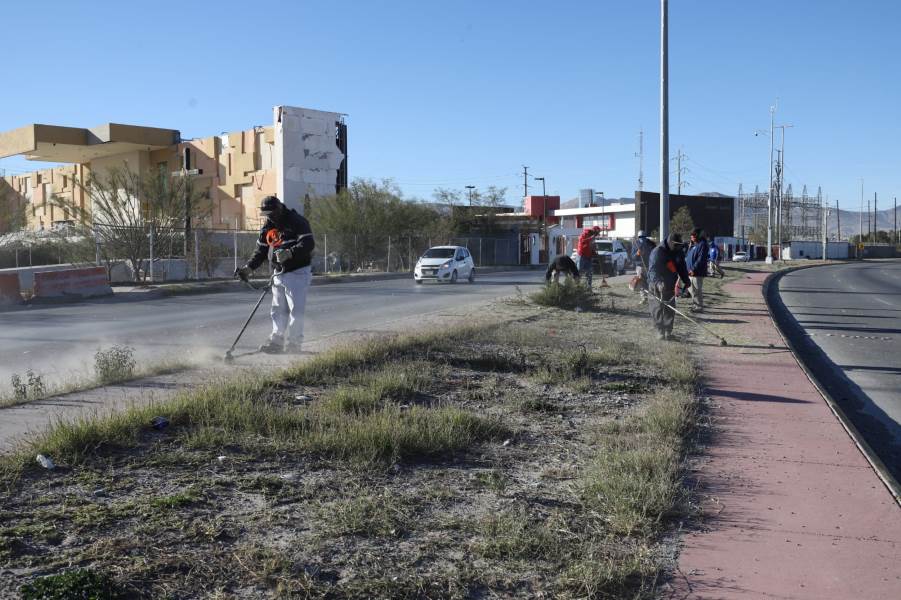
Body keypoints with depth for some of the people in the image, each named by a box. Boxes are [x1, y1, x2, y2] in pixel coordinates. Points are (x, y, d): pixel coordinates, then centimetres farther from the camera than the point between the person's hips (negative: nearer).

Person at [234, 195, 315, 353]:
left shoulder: (297, 222, -11)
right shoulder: (267, 226, 12)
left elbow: (308, 244, -21)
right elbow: (261, 251, 17)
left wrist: (289, 253, -35)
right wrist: (248, 268, 5)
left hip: (297, 272, -7)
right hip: (279, 274, 7)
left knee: (295, 309, -9)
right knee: (278, 310, 7)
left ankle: (294, 343, -2)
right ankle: (277, 341, 13)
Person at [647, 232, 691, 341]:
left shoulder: (678, 253, 3)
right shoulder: (657, 252, -19)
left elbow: (682, 268, 16)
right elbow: (652, 269, -32)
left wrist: (686, 281, 6)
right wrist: (658, 282, -47)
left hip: (670, 286, 5)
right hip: (656, 286, -5)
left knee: (670, 310, 3)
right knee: (657, 310, -3)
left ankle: (668, 331, 11)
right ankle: (660, 331, 6)